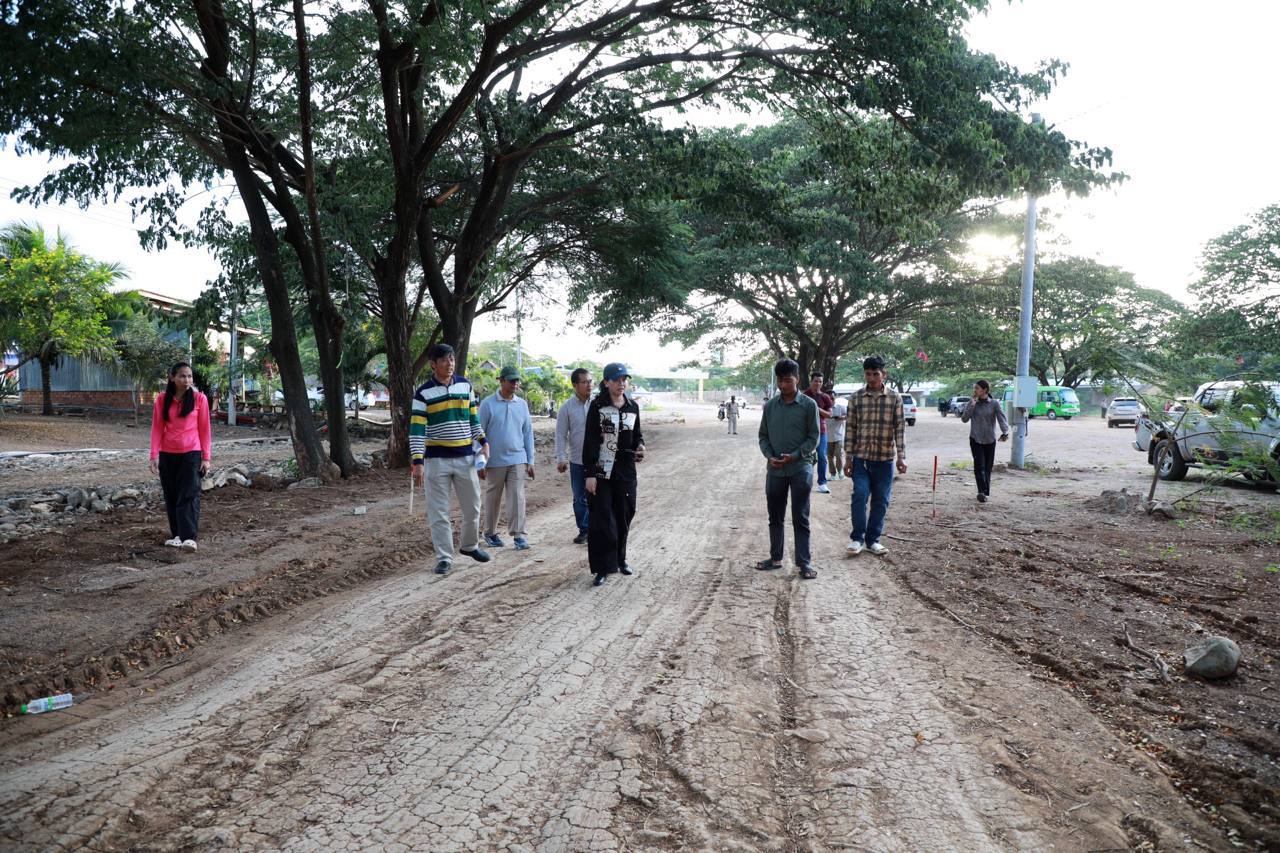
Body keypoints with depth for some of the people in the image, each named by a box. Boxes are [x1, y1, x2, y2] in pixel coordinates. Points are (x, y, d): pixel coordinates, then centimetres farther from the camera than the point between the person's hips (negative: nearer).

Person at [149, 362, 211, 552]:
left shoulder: (199, 399, -3)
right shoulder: (162, 399, 2)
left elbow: (204, 429, 0)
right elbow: (157, 428, 2)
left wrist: (206, 457, -3)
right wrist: (154, 455, -6)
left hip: (191, 454, -3)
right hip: (167, 455, 3)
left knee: (189, 495, -9)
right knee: (171, 496, 8)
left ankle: (189, 537, -14)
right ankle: (177, 534, 18)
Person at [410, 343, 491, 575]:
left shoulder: (466, 386, 6)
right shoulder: (423, 393, -7)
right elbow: (416, 430, -10)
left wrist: (483, 442, 7)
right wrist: (417, 462, -17)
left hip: (466, 456, 4)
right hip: (437, 459, -4)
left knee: (472, 507, 12)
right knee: (439, 512, 1)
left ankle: (470, 545, 34)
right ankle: (444, 558, 10)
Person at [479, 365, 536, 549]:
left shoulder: (522, 404, 7)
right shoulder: (488, 404, -5)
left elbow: (528, 433, 10)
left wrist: (530, 461, 7)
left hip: (517, 460, 2)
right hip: (495, 461, -2)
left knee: (517, 497, -5)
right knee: (493, 498, 9)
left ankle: (518, 535, -3)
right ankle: (490, 533, 24)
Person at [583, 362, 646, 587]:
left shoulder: (632, 406, 7)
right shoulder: (597, 406, -7)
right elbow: (590, 441, -9)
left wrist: (640, 446, -5)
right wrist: (590, 474, -13)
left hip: (626, 471, 5)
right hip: (602, 472, -5)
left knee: (624, 516, 13)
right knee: (602, 519, -5)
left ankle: (620, 559, 30)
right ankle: (603, 567, 1)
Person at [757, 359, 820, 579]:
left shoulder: (808, 405, -4)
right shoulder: (770, 406, 6)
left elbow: (814, 437, -4)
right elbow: (763, 436, 10)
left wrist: (794, 456, -15)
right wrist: (770, 456, -8)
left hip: (801, 468, -4)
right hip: (775, 470, 4)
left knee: (800, 519, 1)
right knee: (775, 517, 11)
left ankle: (803, 562, 7)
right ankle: (775, 558, 23)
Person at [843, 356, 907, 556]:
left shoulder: (894, 397, 0)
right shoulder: (856, 397, 1)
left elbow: (900, 428, 0)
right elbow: (850, 428, 4)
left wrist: (901, 456, -6)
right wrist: (848, 457, 1)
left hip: (885, 458, 0)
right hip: (861, 457, 0)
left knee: (880, 500, 6)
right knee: (859, 496, -10)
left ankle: (873, 540, 18)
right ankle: (857, 538, 4)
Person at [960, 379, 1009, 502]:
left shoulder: (994, 403, -1)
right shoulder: (971, 403, 3)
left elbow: (1002, 418, -11)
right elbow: (964, 419, -2)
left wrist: (1005, 432, -28)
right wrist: (972, 405, -12)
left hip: (990, 440, 0)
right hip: (975, 439, 0)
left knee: (988, 466, 6)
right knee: (979, 465, -13)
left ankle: (985, 492, 18)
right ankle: (982, 492, -19)